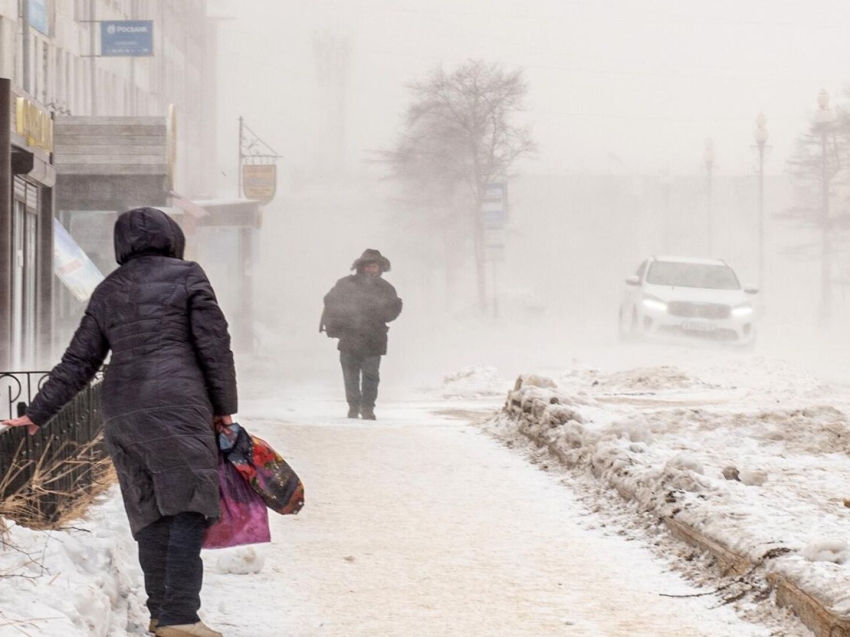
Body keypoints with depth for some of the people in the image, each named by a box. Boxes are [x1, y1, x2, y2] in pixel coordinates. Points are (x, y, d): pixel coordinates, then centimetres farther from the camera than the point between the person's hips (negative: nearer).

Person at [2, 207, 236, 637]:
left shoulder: (107, 291, 18)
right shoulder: (186, 276, 5)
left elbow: (78, 363, 15)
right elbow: (214, 345, 1)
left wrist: (38, 413, 21)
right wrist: (223, 406, 8)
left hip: (121, 412, 5)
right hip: (177, 403, -5)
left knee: (151, 511, 11)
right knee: (188, 507, -8)